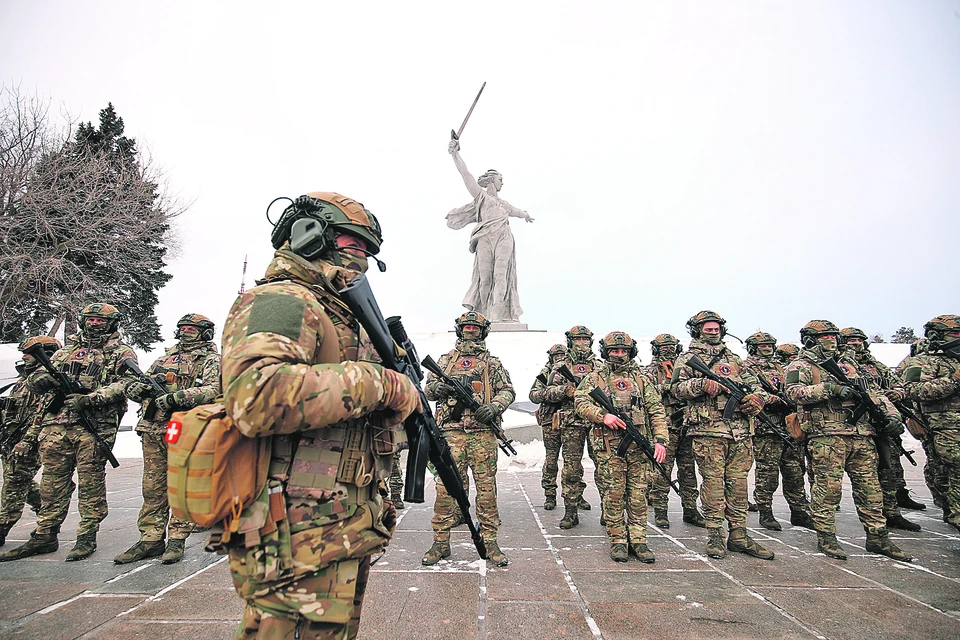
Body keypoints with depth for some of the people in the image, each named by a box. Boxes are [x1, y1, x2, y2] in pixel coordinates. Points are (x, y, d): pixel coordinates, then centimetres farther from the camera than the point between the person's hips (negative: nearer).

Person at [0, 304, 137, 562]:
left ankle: (87, 538, 7)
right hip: (55, 424, 5)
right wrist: (39, 378, -4)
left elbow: (126, 382, -10)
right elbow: (35, 381, 21)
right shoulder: (66, 351, 22)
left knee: (91, 482, -1)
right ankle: (44, 536, 18)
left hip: (94, 425, -5)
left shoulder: (121, 352, 5)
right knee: (53, 482, 9)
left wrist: (90, 398, -22)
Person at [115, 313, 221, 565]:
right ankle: (151, 540, 18)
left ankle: (177, 540, 9)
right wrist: (136, 387, -3)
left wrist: (177, 397, -25)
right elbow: (133, 387, 22)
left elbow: (215, 389, -18)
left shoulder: (210, 360, 1)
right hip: (153, 431, 6)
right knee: (153, 488, 10)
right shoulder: (164, 358, 21)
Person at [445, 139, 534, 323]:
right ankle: (484, 315, -4)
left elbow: (515, 211, 53)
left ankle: (498, 315, -20)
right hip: (486, 239, -4)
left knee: (501, 275, -13)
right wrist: (455, 154, -2)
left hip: (503, 239, 4)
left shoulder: (503, 203, 32)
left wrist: (525, 214, 73)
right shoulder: (480, 194, 16)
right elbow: (465, 174, 7)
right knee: (485, 277, -9)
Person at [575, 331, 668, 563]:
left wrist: (660, 439, -4)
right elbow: (580, 402, -5)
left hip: (639, 445, 2)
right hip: (609, 446, -2)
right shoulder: (594, 378, 8)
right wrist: (603, 415, -20)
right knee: (614, 494, 3)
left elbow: (656, 410, 8)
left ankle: (638, 541, 15)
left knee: (638, 494, 5)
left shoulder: (640, 378, 13)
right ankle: (617, 541, 13)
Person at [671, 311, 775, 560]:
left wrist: (757, 398, -1)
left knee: (738, 481, 8)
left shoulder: (734, 359, 21)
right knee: (713, 481, -2)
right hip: (708, 430, -5)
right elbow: (677, 387, -7)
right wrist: (702, 384, -23)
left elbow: (754, 384, 21)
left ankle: (738, 535, 16)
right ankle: (715, 537, 6)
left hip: (740, 431, 5)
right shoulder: (688, 359, 5)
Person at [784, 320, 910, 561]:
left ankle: (877, 537, 20)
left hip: (862, 435, 7)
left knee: (870, 486, 10)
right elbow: (794, 392, -18)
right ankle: (826, 537, 5)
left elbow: (871, 390, 26)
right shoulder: (801, 366, 1)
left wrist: (890, 413, 12)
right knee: (828, 487, -5)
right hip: (827, 436, -6)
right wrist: (831, 389, -24)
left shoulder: (848, 363, 23)